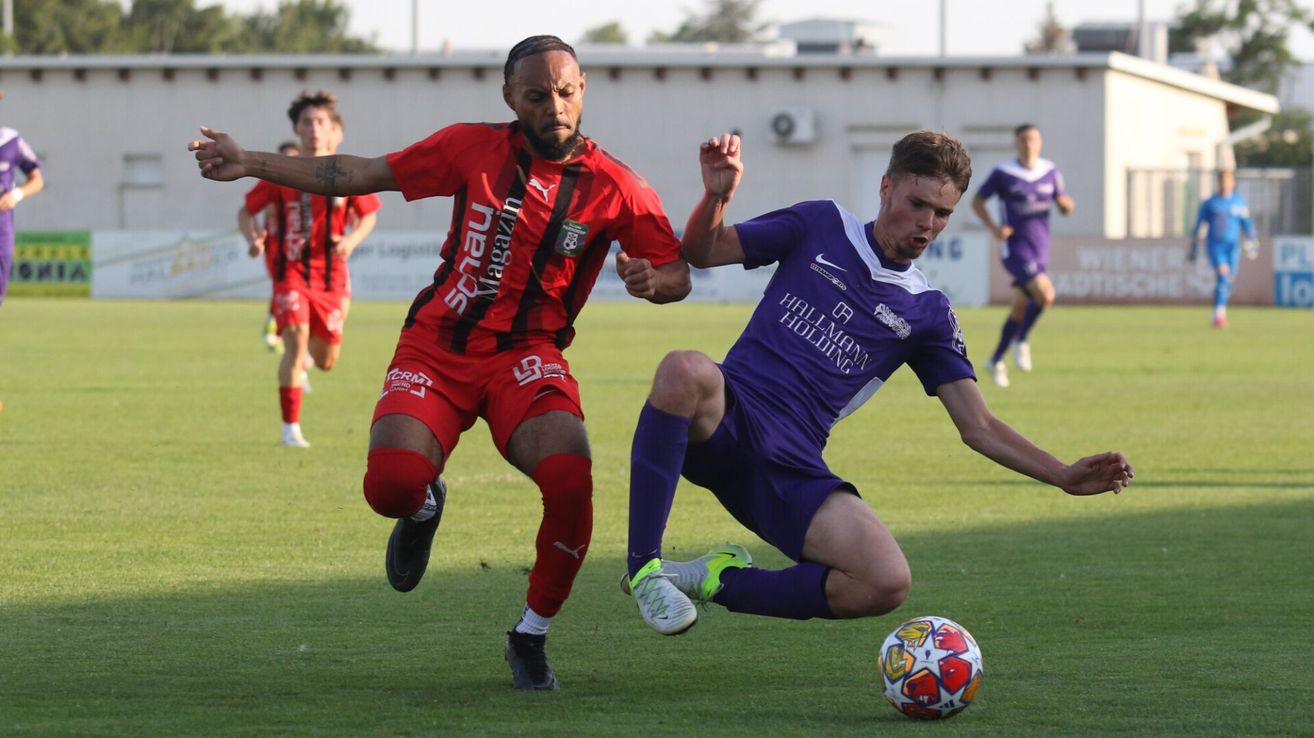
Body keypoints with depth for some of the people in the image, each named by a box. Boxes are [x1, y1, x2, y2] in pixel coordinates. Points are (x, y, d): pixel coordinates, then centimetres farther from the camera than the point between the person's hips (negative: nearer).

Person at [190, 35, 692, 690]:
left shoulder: (614, 187, -3)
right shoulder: (474, 148, 0)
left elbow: (677, 273, 2)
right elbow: (364, 175, 8)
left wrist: (651, 280, -24)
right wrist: (250, 164, 7)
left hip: (527, 357, -1)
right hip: (438, 344, 1)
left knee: (570, 483, -29)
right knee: (391, 484, -25)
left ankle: (530, 638, -3)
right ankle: (424, 505, 19)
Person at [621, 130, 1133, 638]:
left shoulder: (927, 313, 12)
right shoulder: (821, 227, 9)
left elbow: (977, 426, 12)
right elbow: (701, 252, 12)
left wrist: (1066, 477, -1)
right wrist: (716, 196, -10)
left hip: (791, 468, 2)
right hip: (724, 422, -2)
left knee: (888, 582, -25)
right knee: (686, 370, -40)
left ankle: (719, 581, -3)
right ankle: (644, 566, -27)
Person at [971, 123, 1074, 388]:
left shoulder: (1050, 172, 6)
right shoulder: (1003, 173, -6)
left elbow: (1065, 206, 13)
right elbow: (977, 201, 3)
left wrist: (1067, 204, -13)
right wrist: (994, 227, -13)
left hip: (1040, 250, 5)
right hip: (1015, 247, -5)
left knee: (1020, 309, 11)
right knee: (1046, 294, -25)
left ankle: (997, 361, 27)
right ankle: (1022, 341, -4)